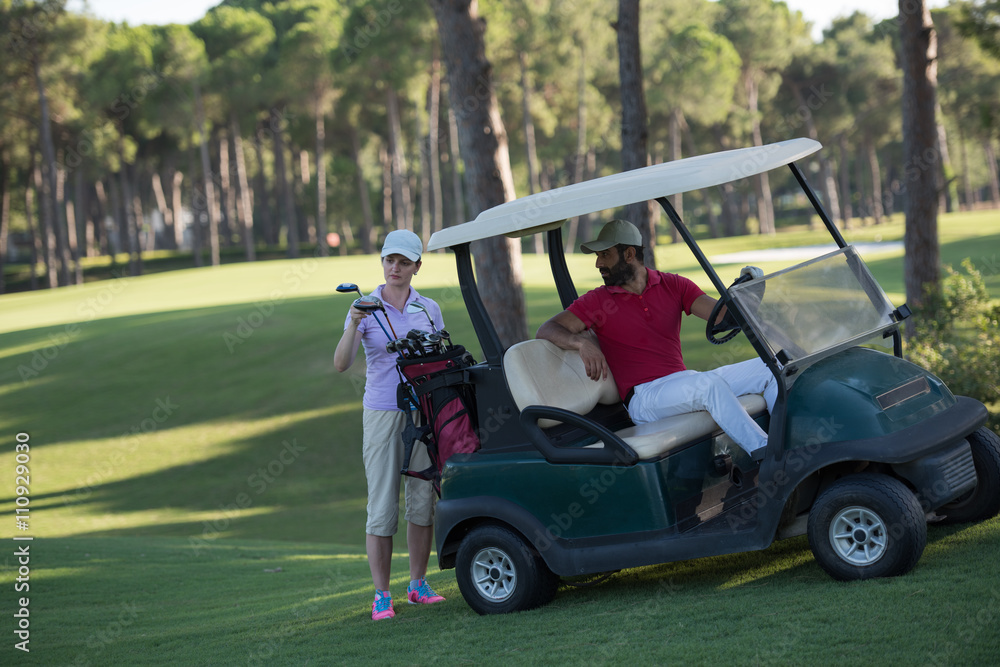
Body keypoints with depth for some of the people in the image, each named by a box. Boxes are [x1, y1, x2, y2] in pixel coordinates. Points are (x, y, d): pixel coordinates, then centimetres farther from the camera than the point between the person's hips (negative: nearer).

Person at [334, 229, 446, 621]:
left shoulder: (429, 309, 6)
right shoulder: (365, 309, -2)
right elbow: (341, 365, -12)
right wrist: (353, 326, -28)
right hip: (382, 413, -3)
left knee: (422, 500, 6)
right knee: (382, 507, -4)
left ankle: (418, 584, 18)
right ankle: (381, 596, 0)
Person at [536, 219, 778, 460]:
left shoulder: (672, 285, 11)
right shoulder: (597, 301, 4)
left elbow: (721, 314, 0)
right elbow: (546, 331, -4)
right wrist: (581, 342, -25)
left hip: (684, 382, 5)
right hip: (643, 398, -5)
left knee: (768, 368, -7)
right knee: (709, 383, -34)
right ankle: (763, 453, -32)